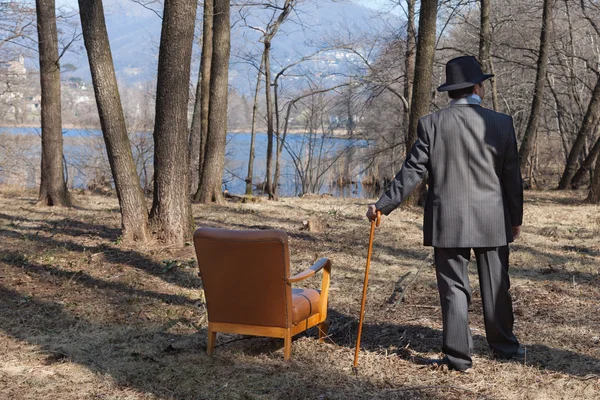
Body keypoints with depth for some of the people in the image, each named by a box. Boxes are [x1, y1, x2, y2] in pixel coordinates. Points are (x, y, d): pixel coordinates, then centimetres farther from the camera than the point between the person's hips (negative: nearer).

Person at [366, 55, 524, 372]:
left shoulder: (432, 124, -6)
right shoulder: (501, 123, -3)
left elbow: (412, 172, -9)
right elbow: (512, 176, 1)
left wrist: (383, 205, -2)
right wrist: (516, 219, 11)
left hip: (447, 223, -1)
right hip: (492, 221, 1)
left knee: (454, 289, 6)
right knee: (495, 286, 16)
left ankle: (458, 356, 9)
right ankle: (503, 345, 31)